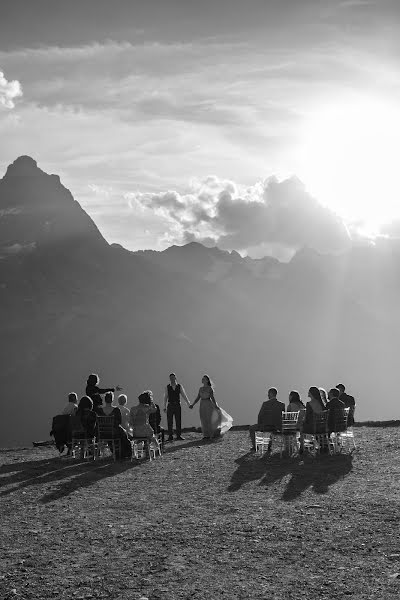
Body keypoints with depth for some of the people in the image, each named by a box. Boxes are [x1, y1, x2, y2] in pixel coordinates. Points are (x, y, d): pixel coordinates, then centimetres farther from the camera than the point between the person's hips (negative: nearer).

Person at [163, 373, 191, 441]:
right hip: (170, 406, -1)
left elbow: (184, 395, 3)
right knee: (170, 422, -1)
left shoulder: (180, 386, 2)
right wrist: (165, 407, 3)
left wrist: (189, 403, -2)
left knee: (178, 421, 4)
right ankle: (170, 437, 3)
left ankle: (179, 436, 14)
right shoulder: (167, 387, 1)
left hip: (177, 405, 1)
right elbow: (165, 397, 5)